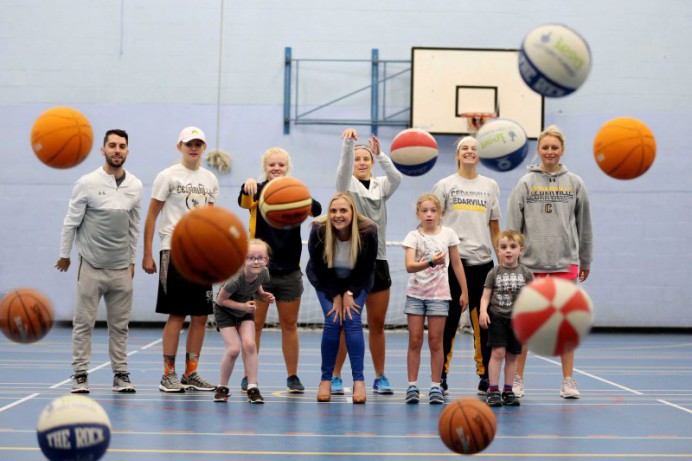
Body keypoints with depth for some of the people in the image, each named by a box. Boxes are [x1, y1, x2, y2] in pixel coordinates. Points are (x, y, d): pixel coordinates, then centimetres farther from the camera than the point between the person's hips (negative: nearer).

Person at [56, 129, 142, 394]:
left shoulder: (135, 186, 5)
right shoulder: (87, 183, -6)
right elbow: (71, 222, 2)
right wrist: (64, 255, 7)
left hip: (121, 269, 3)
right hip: (91, 266, -3)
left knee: (120, 324, 7)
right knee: (84, 323, 0)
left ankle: (120, 375, 14)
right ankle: (80, 375, 7)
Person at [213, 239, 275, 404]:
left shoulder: (263, 273, -21)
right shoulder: (235, 279, -37)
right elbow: (220, 300, -23)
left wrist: (263, 295, -14)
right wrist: (243, 306, -29)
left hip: (246, 311, 4)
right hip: (225, 311, -4)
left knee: (249, 345, -13)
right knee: (233, 349, -14)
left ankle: (252, 388, -5)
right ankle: (222, 388, 6)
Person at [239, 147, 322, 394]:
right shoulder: (258, 191, -2)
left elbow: (316, 209, -17)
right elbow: (243, 201, -25)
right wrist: (247, 186, -48)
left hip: (289, 271, 2)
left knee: (289, 325, 10)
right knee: (254, 325, 4)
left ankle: (293, 377, 19)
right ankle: (249, 376, 14)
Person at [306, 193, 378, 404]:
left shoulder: (368, 231, -28)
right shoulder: (318, 230, -28)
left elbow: (367, 269, -14)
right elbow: (319, 268, -16)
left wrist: (350, 293, -18)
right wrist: (335, 296, -16)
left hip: (356, 281, 0)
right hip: (326, 280, 0)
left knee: (352, 321, -15)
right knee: (332, 322, -14)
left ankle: (359, 381, -11)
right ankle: (326, 379, 0)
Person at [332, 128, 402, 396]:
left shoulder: (381, 186, 10)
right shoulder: (347, 185, 2)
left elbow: (396, 178, -11)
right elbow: (344, 169, -19)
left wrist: (380, 154, -26)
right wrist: (349, 143, -36)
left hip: (377, 261, 3)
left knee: (377, 324, 7)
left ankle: (380, 378, 15)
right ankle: (335, 377, 6)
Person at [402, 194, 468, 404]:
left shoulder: (448, 234, 1)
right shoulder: (413, 236, -4)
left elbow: (456, 264, 9)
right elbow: (409, 266, -17)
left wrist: (464, 291, 8)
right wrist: (430, 262, -34)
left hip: (439, 294, 0)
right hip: (416, 294, 0)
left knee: (435, 341, 3)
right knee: (415, 341, 2)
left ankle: (436, 387, 9)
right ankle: (412, 386, 8)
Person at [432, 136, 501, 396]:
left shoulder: (490, 186, 14)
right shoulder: (445, 185, 7)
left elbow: (494, 226, 16)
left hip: (482, 261, 2)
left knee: (483, 320, 2)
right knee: (450, 318, -1)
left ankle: (485, 375, 10)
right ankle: (441, 374, 8)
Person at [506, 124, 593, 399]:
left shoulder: (574, 184, 8)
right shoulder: (526, 183, 4)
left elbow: (584, 226, 12)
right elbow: (513, 225, 2)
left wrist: (585, 262, 13)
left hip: (565, 263, 1)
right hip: (530, 261, -1)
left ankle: (568, 381, 10)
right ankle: (517, 379, 12)